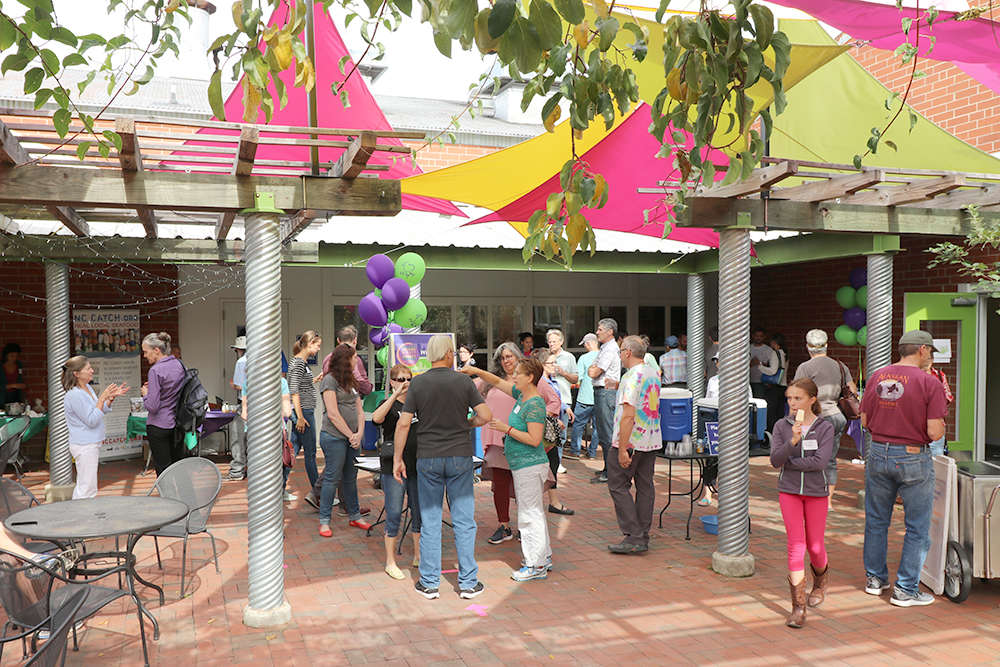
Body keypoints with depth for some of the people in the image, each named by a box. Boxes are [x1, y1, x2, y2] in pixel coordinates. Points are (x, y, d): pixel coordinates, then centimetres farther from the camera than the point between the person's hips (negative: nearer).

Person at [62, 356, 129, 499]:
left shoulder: (87, 388, 9)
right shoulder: (75, 395, -20)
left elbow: (101, 411, 18)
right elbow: (92, 421, -20)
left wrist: (112, 397, 4)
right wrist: (102, 398, -21)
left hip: (91, 444, 10)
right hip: (84, 446, -10)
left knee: (82, 486, 17)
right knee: (87, 489, -7)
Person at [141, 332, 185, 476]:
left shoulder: (156, 370, -17)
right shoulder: (179, 365, 4)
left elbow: (152, 407, -20)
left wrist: (146, 394, 0)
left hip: (159, 426, -7)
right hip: (177, 423, 7)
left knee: (162, 468, 2)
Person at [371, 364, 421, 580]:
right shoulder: (389, 405, -2)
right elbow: (377, 418, -26)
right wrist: (396, 394, -29)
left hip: (417, 464, 5)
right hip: (394, 465, -5)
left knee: (419, 512, 11)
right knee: (394, 514, -1)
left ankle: (418, 555, 26)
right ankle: (390, 561, 11)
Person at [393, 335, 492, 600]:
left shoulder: (418, 383, -3)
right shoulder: (463, 380, -4)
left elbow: (403, 424, -6)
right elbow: (486, 416, -7)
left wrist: (397, 458, 2)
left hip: (428, 458, 1)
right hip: (460, 456, 0)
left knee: (430, 522, 8)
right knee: (464, 521, 7)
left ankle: (429, 583, 15)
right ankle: (468, 583, 12)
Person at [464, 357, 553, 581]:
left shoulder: (535, 404, -19)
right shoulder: (521, 395, 9)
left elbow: (534, 440, -23)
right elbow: (497, 382, 20)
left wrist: (507, 429, -19)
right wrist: (476, 372, 7)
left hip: (530, 466, -10)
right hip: (523, 466, 10)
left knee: (529, 514, -3)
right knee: (534, 512, 17)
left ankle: (536, 566, 4)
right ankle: (544, 558, 27)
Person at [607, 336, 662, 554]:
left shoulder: (632, 376, -17)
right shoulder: (654, 374, 11)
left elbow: (628, 415, -22)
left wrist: (622, 449, -21)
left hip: (631, 440, -9)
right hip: (652, 439, 9)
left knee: (618, 486, 0)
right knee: (645, 487, 11)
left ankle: (634, 538, -2)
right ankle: (643, 538, 17)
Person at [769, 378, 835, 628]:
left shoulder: (824, 427, -5)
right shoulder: (782, 426, -1)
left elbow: (819, 461, -17)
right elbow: (775, 459, -11)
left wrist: (788, 462, -12)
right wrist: (792, 441, -25)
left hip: (816, 492, 0)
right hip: (789, 491, 0)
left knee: (815, 546, 9)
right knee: (796, 545, -5)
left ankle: (820, 581, 44)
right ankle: (798, 607, -1)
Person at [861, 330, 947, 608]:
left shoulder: (876, 377, 0)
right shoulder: (929, 383, -15)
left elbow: (864, 421, 6)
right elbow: (934, 432, -17)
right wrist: (941, 428, 5)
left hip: (878, 454, 5)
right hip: (913, 458, -5)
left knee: (876, 521, 18)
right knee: (917, 527, 9)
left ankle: (875, 578, 31)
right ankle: (905, 590, 14)